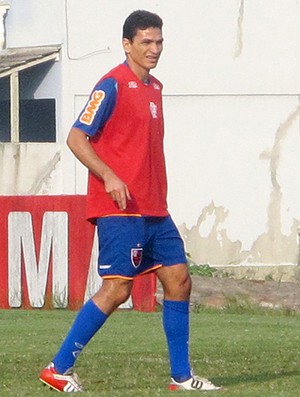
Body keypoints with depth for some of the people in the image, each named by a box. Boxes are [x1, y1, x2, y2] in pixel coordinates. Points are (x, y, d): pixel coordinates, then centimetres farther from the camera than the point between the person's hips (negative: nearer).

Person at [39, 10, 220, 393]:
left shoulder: (154, 87, 16)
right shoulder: (113, 86, -10)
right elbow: (76, 138, -13)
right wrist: (109, 177, -23)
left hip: (154, 210, 9)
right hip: (120, 209, -9)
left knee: (178, 281, 5)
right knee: (117, 289, -11)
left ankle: (181, 376, 11)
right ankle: (59, 369, -3)